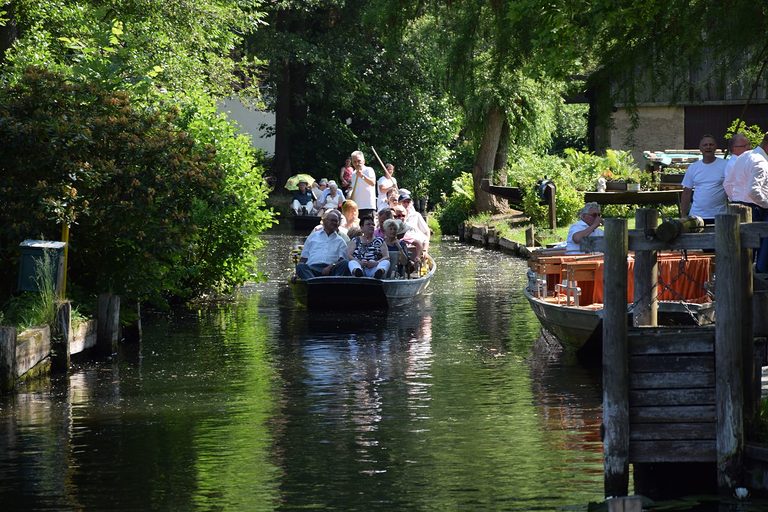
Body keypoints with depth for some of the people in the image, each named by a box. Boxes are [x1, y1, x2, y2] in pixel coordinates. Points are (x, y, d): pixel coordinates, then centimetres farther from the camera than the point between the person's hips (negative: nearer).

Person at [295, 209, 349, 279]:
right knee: (300, 266, -32)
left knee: (344, 263, -30)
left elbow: (342, 260, 7)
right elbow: (304, 257, 23)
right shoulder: (313, 236, 28)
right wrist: (297, 274, 4)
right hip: (312, 268, 0)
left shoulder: (340, 241, 24)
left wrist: (331, 267, -14)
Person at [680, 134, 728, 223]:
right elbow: (686, 193, 13)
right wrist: (683, 215, 7)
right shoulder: (693, 168, 11)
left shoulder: (725, 166, 2)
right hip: (696, 216, 2)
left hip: (719, 216, -2)